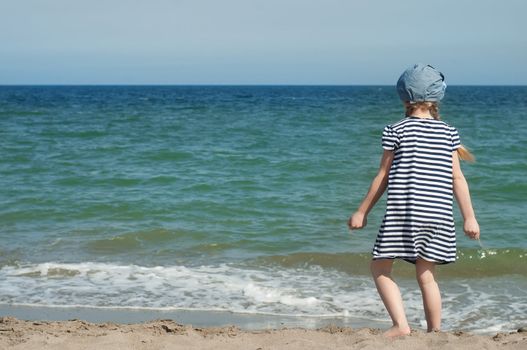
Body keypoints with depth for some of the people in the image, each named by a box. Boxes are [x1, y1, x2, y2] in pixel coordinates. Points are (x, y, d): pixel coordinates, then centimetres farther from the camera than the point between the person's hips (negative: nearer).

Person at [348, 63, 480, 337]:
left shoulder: (396, 131, -1)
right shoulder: (448, 133, 7)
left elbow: (383, 176, 1)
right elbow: (457, 178, 5)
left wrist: (362, 212, 9)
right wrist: (469, 217, 9)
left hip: (402, 212, -4)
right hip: (438, 213, 4)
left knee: (380, 268, 6)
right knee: (425, 275, 13)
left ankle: (400, 324, -7)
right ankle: (435, 331, 14)